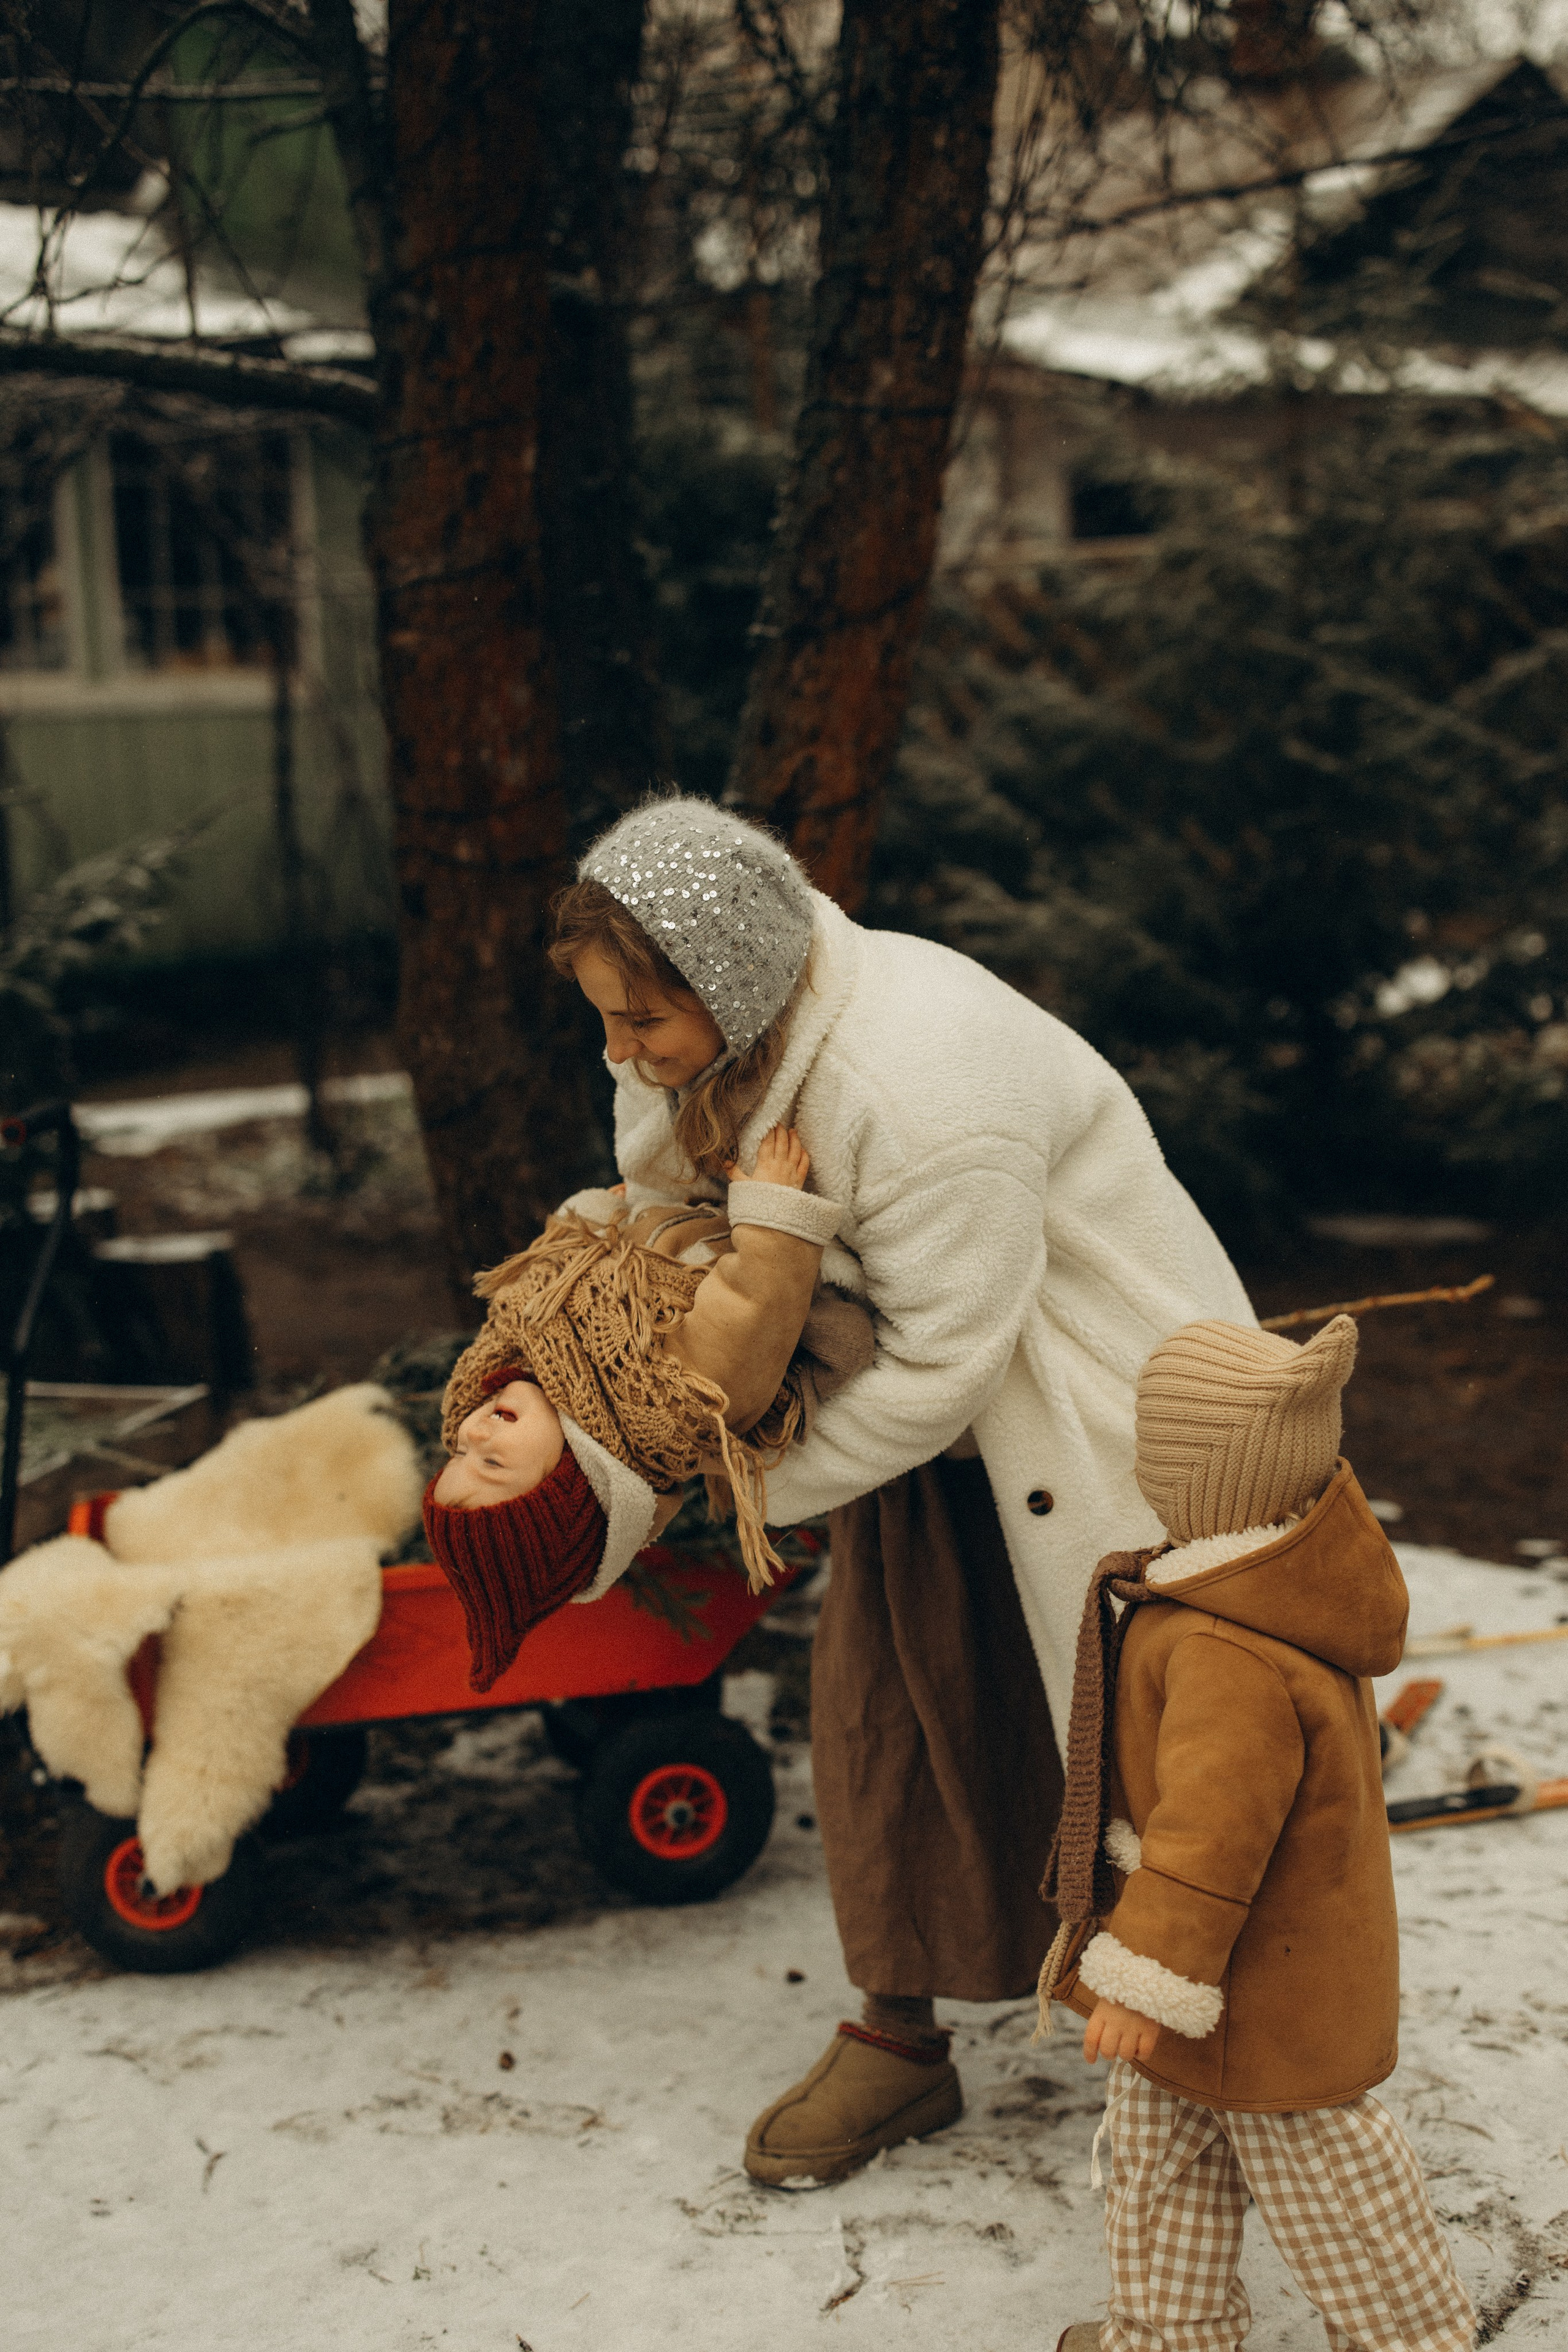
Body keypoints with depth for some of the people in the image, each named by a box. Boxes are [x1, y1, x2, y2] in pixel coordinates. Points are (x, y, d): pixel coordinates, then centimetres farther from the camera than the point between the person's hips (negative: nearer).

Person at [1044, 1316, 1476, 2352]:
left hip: (1269, 1989, -10)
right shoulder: (1291, 1585, -3)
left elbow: (1211, 1834, -34)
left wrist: (1149, 1978, -28)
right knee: (1161, 2138, 20)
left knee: (1310, 2155, 11)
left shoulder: (1232, 1660, -36)